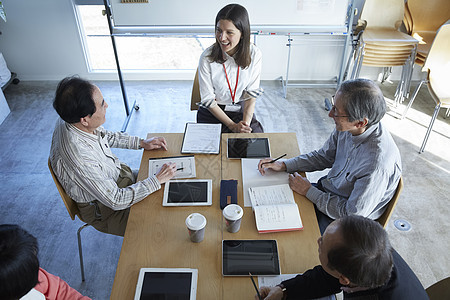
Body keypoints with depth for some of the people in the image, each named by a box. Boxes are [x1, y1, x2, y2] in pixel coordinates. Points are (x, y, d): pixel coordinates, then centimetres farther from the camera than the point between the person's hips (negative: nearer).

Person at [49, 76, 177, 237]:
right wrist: (157, 180, -25)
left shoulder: (72, 119, -14)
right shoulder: (78, 157, -39)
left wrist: (141, 142, 1)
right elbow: (116, 200, -30)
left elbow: (106, 136, 9)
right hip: (106, 209, -8)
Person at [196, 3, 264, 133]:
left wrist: (245, 123, -19)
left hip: (242, 110, 2)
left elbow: (252, 93, -5)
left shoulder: (254, 54, -12)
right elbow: (208, 101, -12)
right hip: (213, 112, -2)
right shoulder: (207, 58, -17)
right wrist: (232, 126, -17)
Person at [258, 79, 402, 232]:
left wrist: (308, 191, -18)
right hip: (327, 190, 7)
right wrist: (283, 165, -4)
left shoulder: (378, 164, -36)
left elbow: (353, 214, -26)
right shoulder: (349, 127, -14)